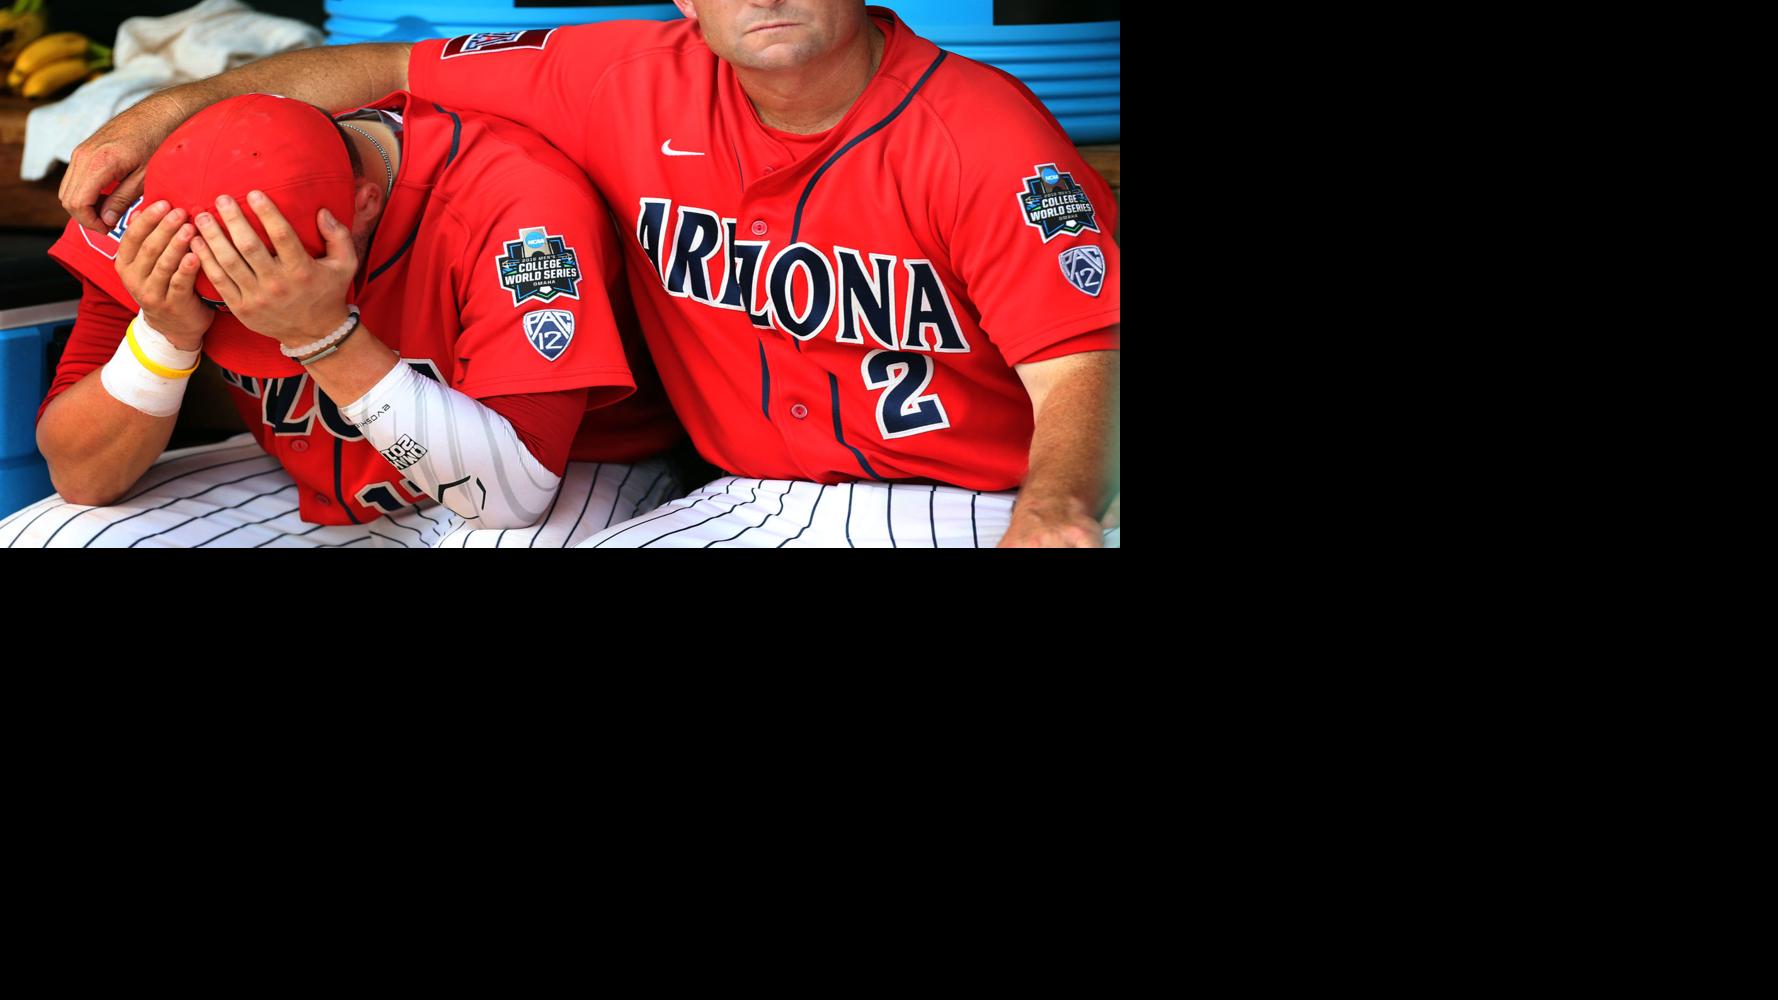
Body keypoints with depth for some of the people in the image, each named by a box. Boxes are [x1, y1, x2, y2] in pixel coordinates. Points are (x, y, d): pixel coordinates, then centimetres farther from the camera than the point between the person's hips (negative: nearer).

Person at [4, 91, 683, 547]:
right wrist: (164, 335, -30)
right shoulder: (168, 204, -15)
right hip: (318, 493, 4)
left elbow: (514, 490, -33)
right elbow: (83, 479, -11)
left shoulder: (517, 198, -30)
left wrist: (325, 334, -41)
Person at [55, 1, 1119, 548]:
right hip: (749, 504, 4)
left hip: (973, 505, -3)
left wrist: (1052, 515, -37)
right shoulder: (632, 86, 0)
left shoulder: (981, 132, -12)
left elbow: (1079, 367, -15)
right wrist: (179, 105, 4)